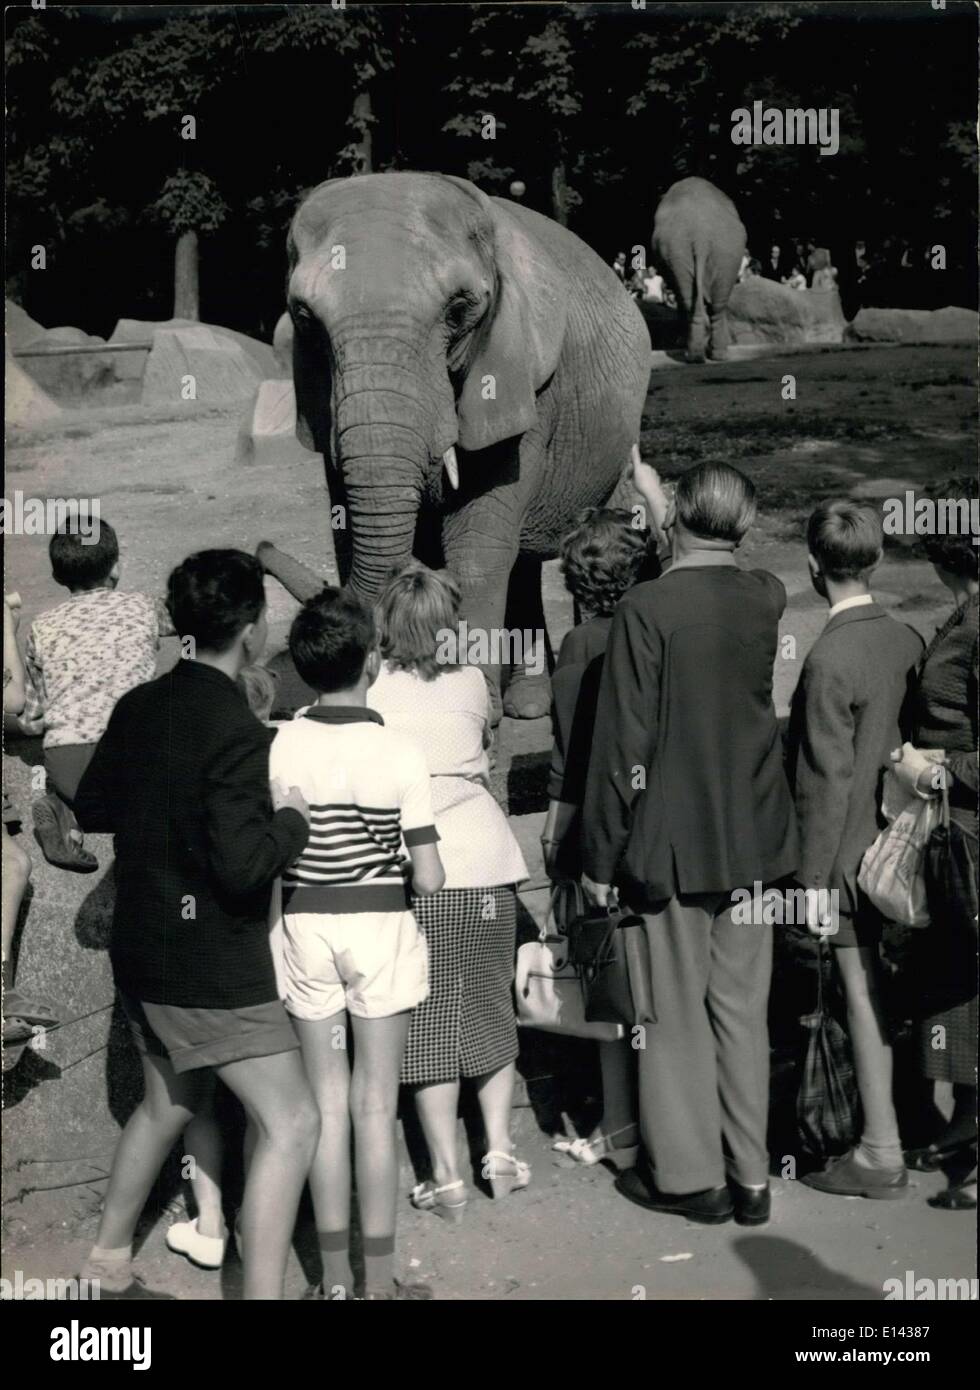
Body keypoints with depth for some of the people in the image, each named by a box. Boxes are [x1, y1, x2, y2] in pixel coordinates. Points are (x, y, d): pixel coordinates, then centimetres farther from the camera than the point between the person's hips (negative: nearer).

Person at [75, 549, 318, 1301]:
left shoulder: (138, 707, 2)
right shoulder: (237, 730, -22)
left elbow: (91, 808, 14)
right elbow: (243, 864, -27)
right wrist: (293, 819, -10)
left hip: (143, 949, 9)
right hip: (212, 964, -9)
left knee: (167, 1102, 27)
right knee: (292, 1123, -1)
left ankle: (109, 1263, 40)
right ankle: (261, 1291, -1)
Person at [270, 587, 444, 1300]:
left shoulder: (280, 746, -7)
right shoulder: (399, 752, -12)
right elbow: (428, 878, -11)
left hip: (306, 925, 2)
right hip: (381, 927, -2)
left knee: (326, 1102, 11)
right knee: (375, 1104, 7)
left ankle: (334, 1276, 18)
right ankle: (381, 1278, 14)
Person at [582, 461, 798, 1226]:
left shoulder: (646, 609, -15)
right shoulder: (768, 598, 0)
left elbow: (624, 744, -15)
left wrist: (602, 855, -5)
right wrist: (654, 491, 31)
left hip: (672, 843, -5)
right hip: (753, 841, 5)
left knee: (675, 1010, 7)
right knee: (743, 1008, 12)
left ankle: (691, 1174, 17)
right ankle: (751, 1175, 19)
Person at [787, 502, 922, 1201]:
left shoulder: (830, 659, -20)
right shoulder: (908, 640, 1)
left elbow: (829, 779, -18)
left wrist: (817, 878, -12)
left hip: (852, 855, -7)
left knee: (864, 996, 1)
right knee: (891, 991, 18)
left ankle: (881, 1155, 10)